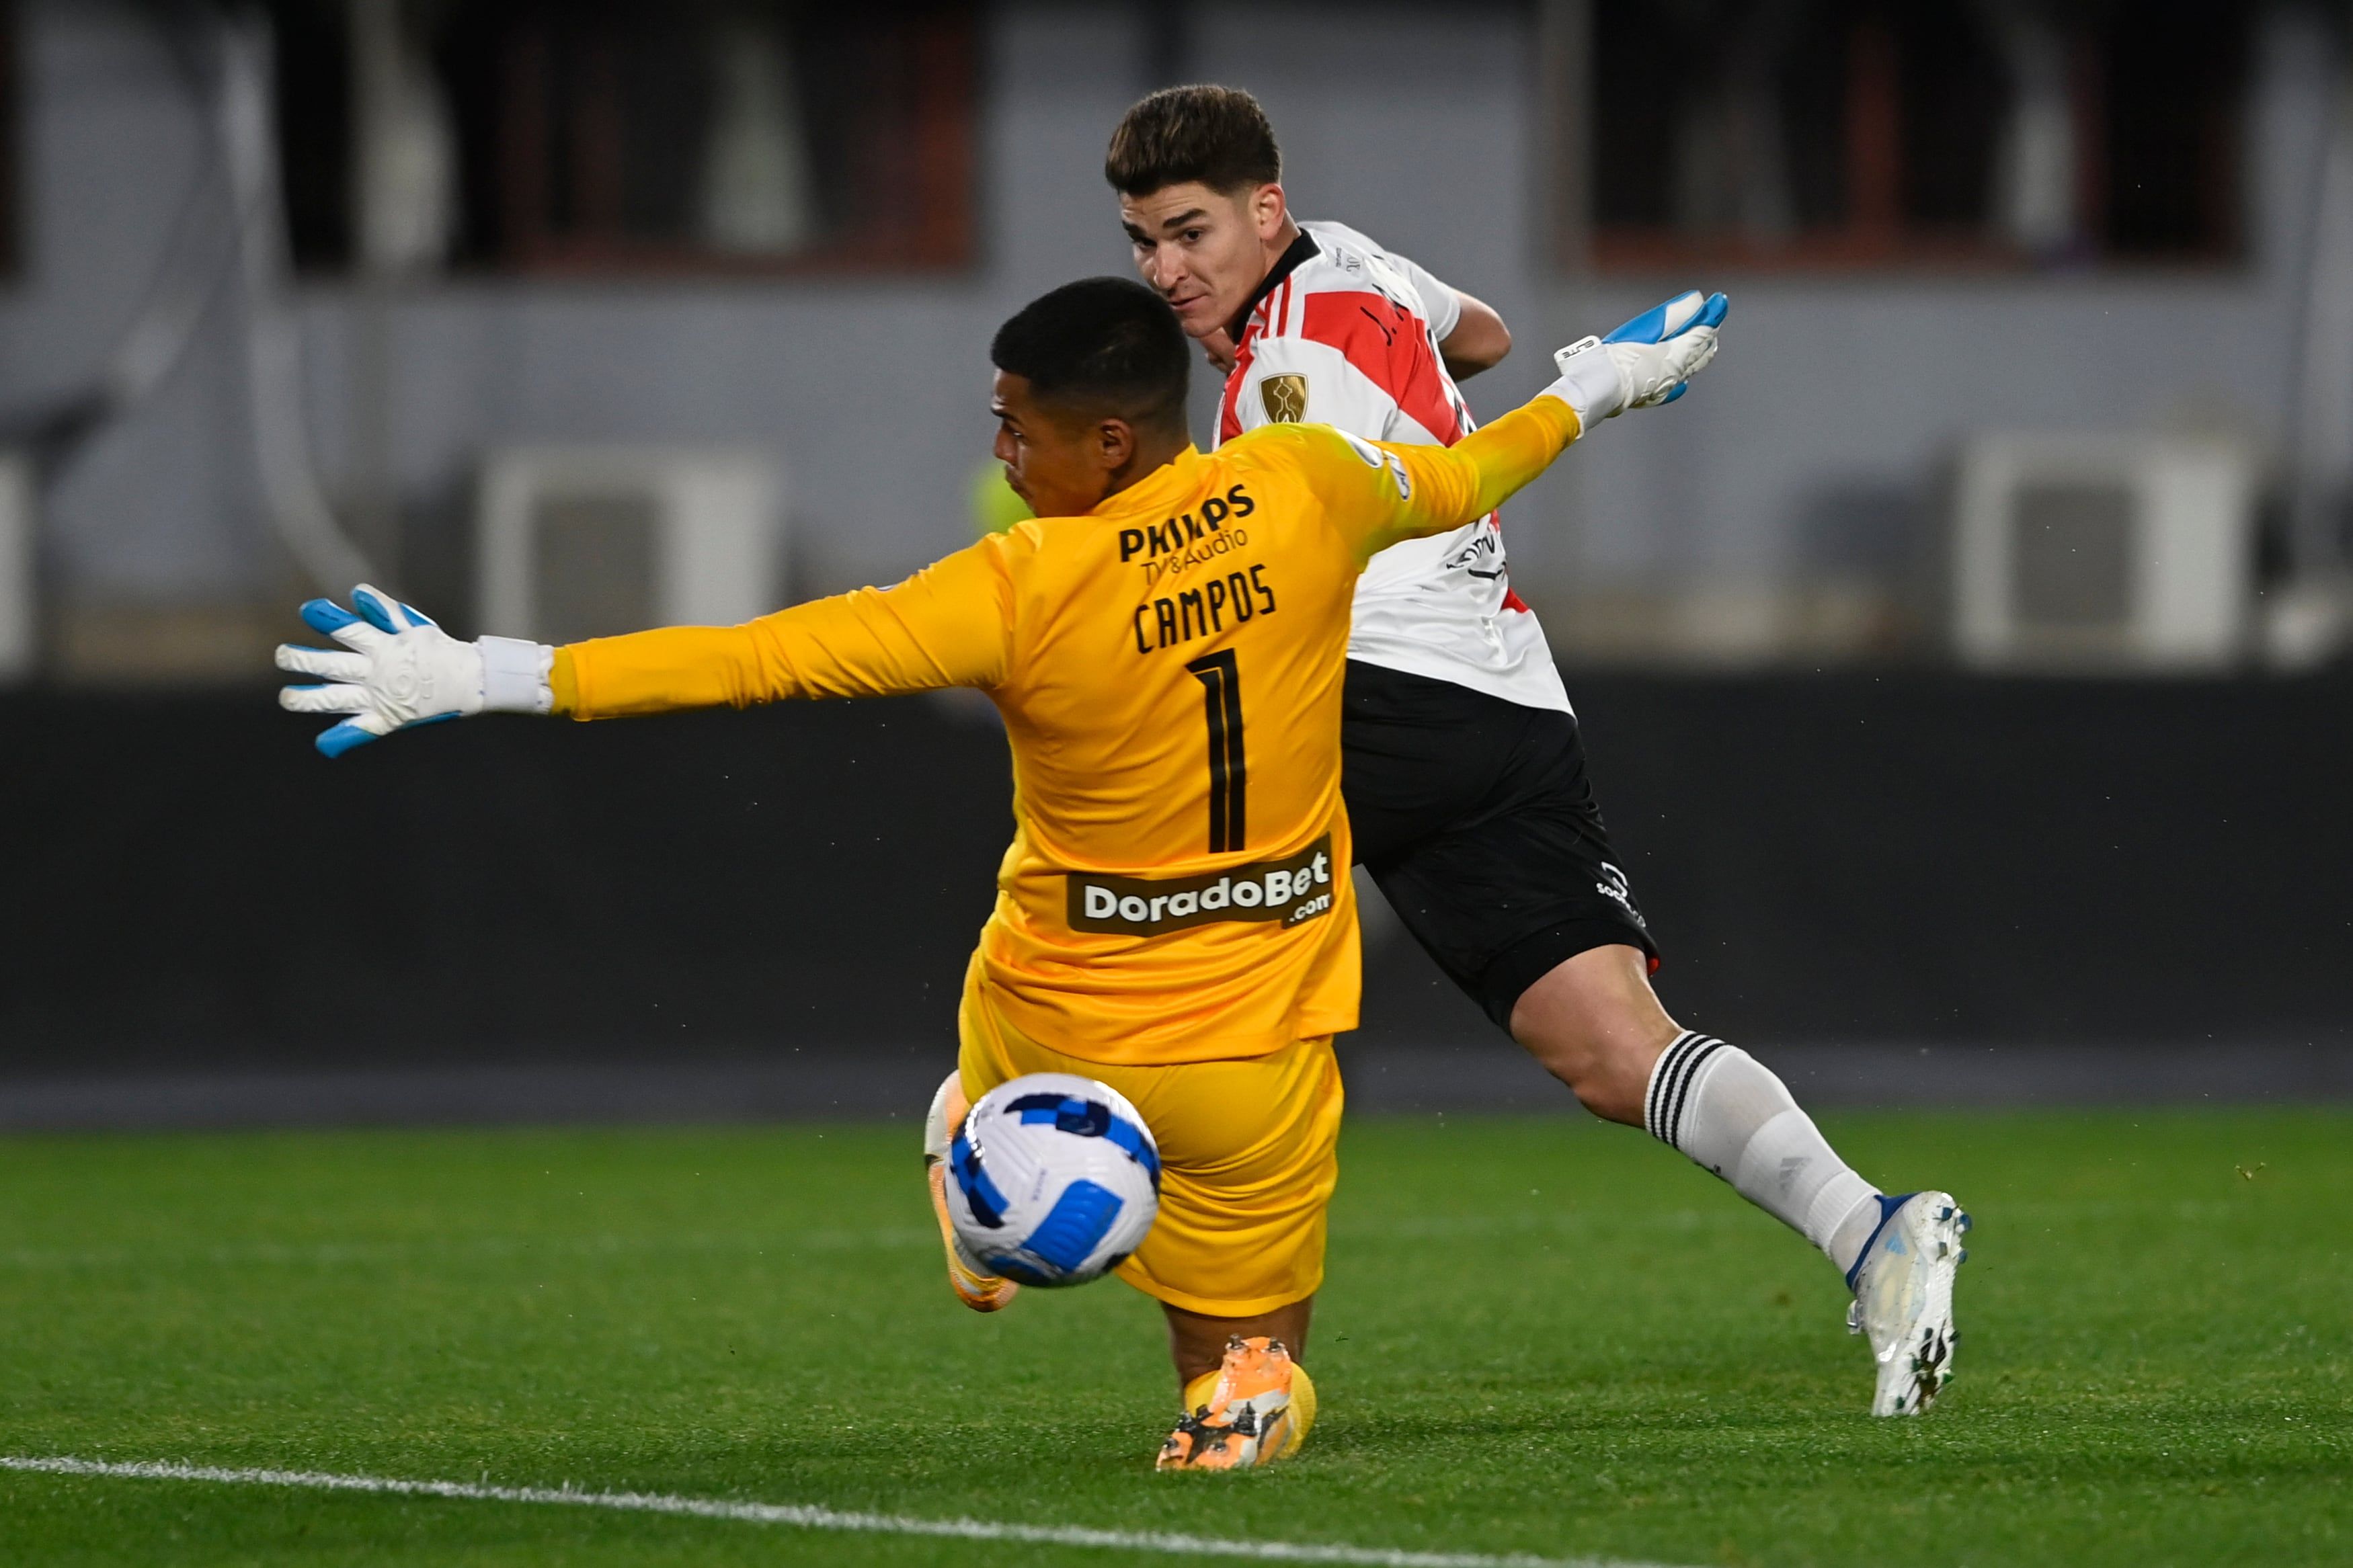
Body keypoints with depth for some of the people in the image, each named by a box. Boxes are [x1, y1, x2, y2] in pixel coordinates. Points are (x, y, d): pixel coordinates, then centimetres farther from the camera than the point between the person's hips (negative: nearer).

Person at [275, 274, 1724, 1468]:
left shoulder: (1022, 591, -24)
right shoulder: (1307, 489, -13)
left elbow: (760, 659, -24)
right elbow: (1452, 486, 10)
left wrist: (485, 677, -22)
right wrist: (1594, 392, 32)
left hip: (1056, 1024, -1)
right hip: (1257, 1038, 1)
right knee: (1247, 1344, 13)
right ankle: (1247, 1377, -17)